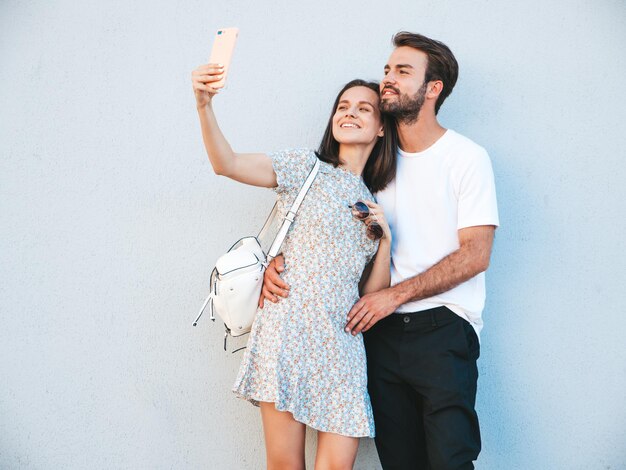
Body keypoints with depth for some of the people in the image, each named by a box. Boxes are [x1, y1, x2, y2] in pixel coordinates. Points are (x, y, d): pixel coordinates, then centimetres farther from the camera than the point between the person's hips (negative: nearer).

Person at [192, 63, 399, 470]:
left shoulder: (375, 204, 18)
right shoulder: (307, 169, 6)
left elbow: (374, 293, 15)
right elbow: (227, 164, -9)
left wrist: (385, 239, 1)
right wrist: (204, 104, -24)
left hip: (343, 344, 4)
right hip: (289, 330, -4)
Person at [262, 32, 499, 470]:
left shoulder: (467, 157, -2)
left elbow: (475, 254, -10)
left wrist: (395, 294, -15)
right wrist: (279, 259, -8)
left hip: (442, 328, -4)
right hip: (381, 328, 4)